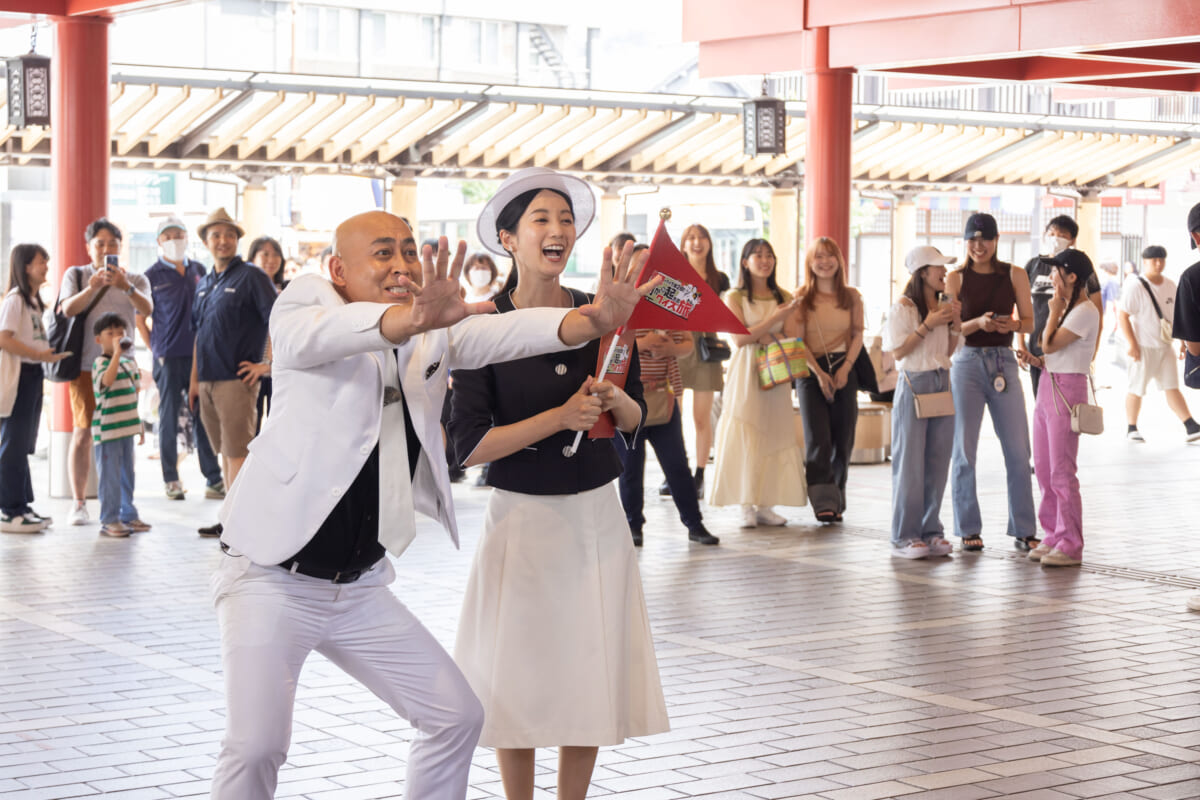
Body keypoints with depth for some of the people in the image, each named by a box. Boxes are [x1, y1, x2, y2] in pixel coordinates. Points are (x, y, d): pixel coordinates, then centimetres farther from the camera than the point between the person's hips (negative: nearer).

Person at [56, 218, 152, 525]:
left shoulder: (136, 280, 9)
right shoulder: (76, 275, 7)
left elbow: (147, 309, -12)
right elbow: (68, 308, -11)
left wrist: (126, 286, -31)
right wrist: (93, 287, -30)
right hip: (86, 365, -1)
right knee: (83, 433, -3)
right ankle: (79, 504, 4)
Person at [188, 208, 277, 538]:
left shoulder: (251, 277, -6)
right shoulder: (204, 284, 16)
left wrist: (268, 364, -13)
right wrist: (194, 380, 17)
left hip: (237, 378, -7)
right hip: (208, 381, 7)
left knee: (237, 452, -8)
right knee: (224, 452, 12)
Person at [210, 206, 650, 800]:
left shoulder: (437, 335, 9)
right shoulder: (303, 310, -9)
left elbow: (503, 333, -9)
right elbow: (326, 332, -32)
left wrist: (593, 320, -30)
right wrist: (416, 319, -54)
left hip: (361, 587, 6)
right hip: (272, 580, -6)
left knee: (458, 716, 7)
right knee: (255, 747, -18)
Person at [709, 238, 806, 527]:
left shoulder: (783, 297, 11)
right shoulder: (735, 297, 1)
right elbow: (740, 338, -8)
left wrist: (764, 336, -10)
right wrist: (776, 318, -14)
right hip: (745, 373, -3)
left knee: (774, 435, -1)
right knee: (744, 438, -7)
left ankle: (766, 506, 3)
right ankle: (747, 506, -4)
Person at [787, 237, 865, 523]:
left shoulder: (851, 297, 8)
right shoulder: (801, 298, 1)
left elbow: (858, 335, 7)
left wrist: (845, 368, -7)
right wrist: (819, 373, -12)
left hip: (844, 371, 2)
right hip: (811, 372, -2)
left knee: (843, 440, 2)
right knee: (817, 438, -12)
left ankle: (836, 502, 11)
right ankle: (823, 501, -15)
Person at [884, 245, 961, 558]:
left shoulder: (944, 304, 11)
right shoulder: (904, 307, -9)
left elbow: (949, 351, 16)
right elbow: (898, 352, -13)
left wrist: (955, 324, 1)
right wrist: (927, 325, -17)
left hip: (942, 383, 7)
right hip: (914, 385, -7)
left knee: (938, 462, 7)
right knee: (910, 464, -3)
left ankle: (931, 531, 15)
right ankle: (904, 537, 3)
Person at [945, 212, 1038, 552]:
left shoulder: (1015, 275, 5)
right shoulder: (956, 278, 3)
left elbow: (1029, 322, 5)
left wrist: (1012, 324, -17)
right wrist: (978, 323, -19)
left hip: (1004, 362, 1)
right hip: (967, 362, -1)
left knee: (1018, 450, 0)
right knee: (964, 450, 1)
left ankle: (1023, 530, 8)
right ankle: (968, 529, 10)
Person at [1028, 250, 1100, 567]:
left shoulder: (1085, 312, -13)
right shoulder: (1068, 307, 17)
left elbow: (1049, 345, -16)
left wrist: (1054, 311, -7)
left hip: (1067, 388, -10)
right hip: (1048, 386, 10)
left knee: (1062, 471, -8)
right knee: (1044, 469, 11)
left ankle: (1070, 546, -4)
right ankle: (1053, 536, 19)